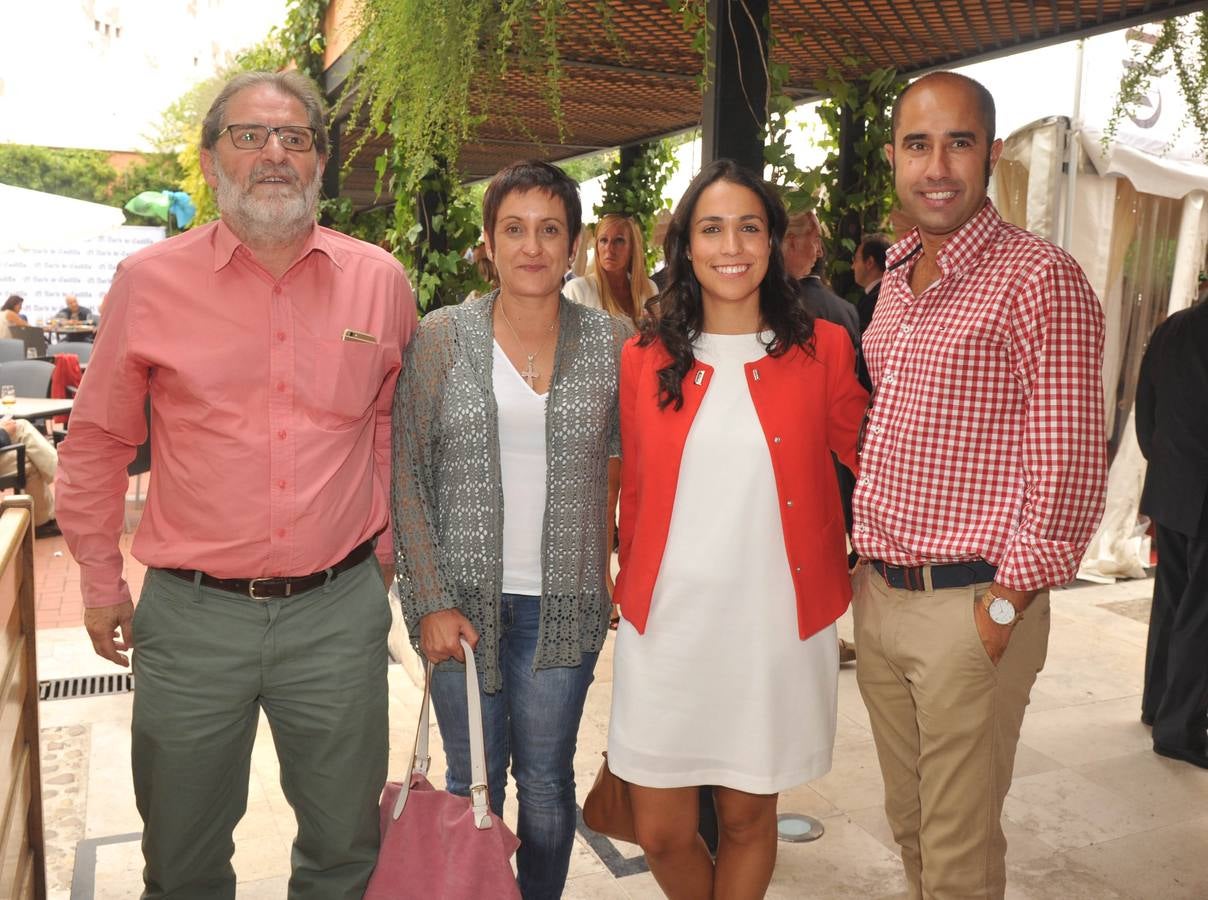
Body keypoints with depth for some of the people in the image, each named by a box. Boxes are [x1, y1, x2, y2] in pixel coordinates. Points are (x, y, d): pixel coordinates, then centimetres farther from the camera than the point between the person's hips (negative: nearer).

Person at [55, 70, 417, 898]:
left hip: (339, 610, 1)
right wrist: (100, 582, 7)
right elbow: (97, 442, 6)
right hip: (192, 613, 0)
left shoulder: (380, 280, 0)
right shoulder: (149, 282, -4)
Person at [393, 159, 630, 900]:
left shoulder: (612, 341, 0)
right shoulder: (443, 336, -3)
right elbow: (406, 476, -3)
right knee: (474, 782, 11)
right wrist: (432, 602, -8)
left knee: (547, 785, 12)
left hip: (564, 607, 1)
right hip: (464, 602, 0)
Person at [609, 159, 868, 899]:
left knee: (747, 817, 14)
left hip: (777, 624, -1)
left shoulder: (822, 348, -2)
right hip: (667, 625, 1)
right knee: (661, 831, 10)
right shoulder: (647, 358, 2)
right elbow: (636, 495, 10)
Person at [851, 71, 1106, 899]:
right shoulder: (898, 281, 11)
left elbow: (1068, 471, -15)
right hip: (880, 596, 7)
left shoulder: (1039, 280, -13)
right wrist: (867, 562, 13)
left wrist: (1003, 609, -14)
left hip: (970, 607, -7)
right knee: (909, 823, 21)